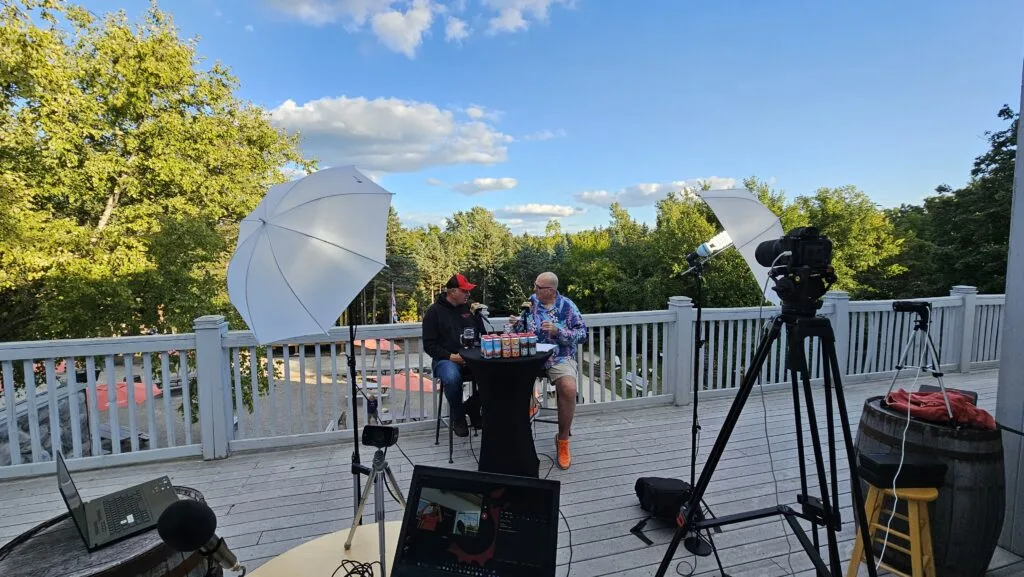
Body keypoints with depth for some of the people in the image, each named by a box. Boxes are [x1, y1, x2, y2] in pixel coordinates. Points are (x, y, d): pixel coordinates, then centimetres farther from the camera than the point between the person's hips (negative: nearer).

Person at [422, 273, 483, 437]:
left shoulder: (469, 308, 15)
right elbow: (429, 345, -3)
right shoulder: (434, 311, 2)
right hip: (446, 359, -3)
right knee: (452, 378, -37)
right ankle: (458, 418, -8)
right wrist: (450, 356, -16)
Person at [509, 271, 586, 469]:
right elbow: (524, 329, 17)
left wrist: (557, 330, -19)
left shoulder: (567, 306, -2)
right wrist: (517, 324, -6)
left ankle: (563, 439, -7)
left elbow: (581, 334, -5)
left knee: (569, 388, -30)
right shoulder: (530, 301, 8)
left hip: (560, 358, -3)